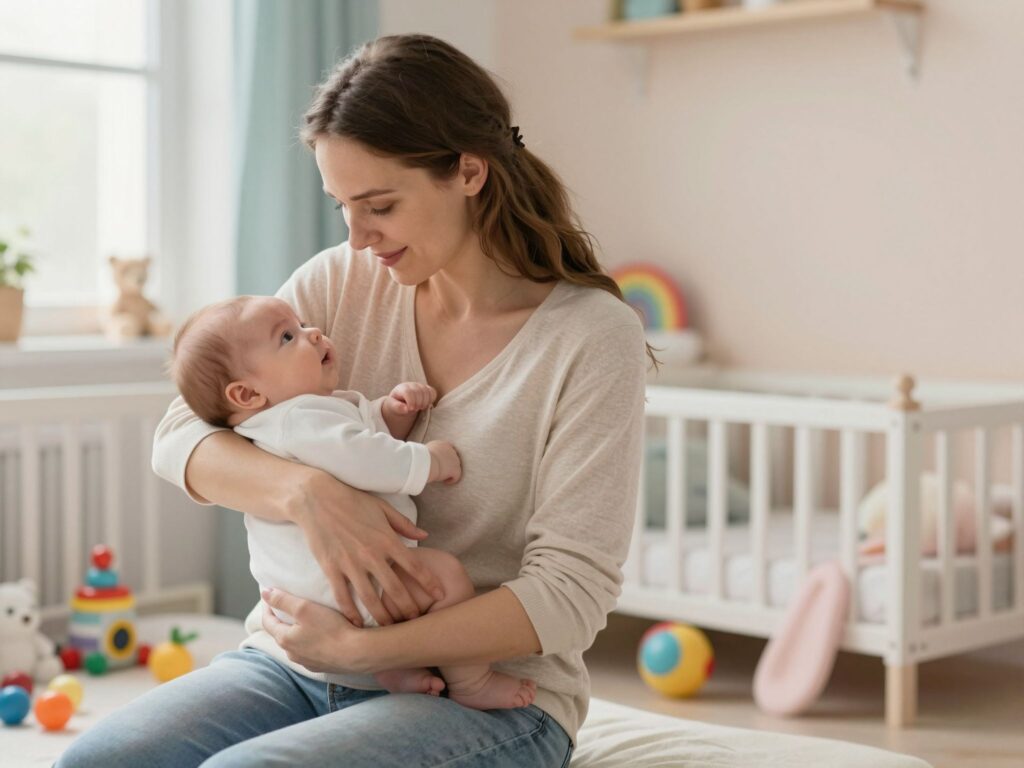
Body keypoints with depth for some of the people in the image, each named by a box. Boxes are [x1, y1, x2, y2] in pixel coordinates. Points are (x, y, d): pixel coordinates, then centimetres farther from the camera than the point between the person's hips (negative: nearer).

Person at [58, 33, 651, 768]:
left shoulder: (592, 336, -10)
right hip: (297, 659, 5)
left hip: (484, 696, -4)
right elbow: (180, 438, -1)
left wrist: (363, 648, -22)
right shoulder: (342, 282, 3)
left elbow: (570, 595, -15)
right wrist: (307, 489, -22)